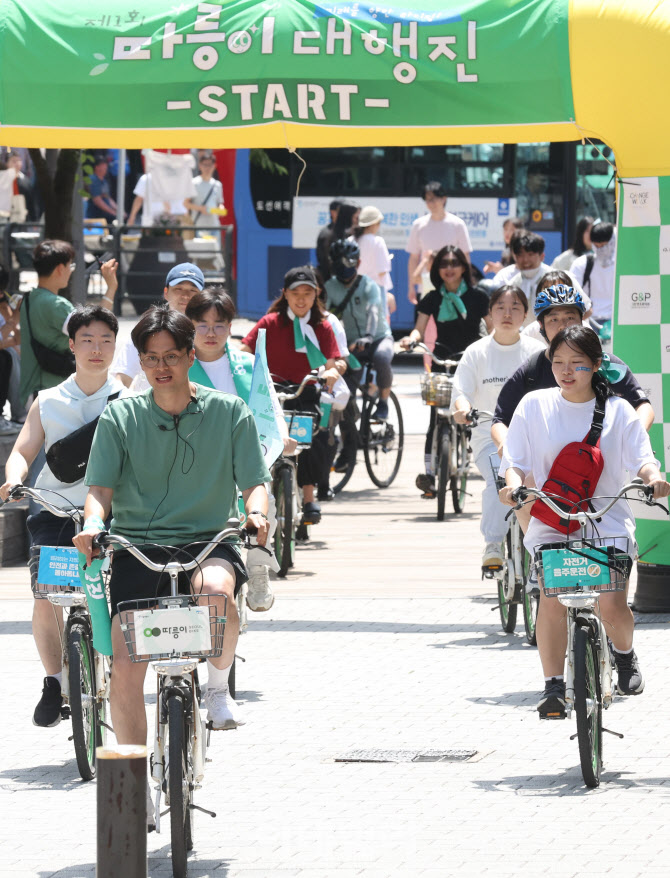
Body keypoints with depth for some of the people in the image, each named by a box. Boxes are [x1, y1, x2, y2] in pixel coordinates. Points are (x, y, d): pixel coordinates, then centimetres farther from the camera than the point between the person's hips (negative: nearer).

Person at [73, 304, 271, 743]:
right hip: (137, 547, 1)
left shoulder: (229, 412, 3)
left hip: (208, 542, -1)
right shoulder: (120, 417, 4)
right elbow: (101, 487, 0)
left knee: (215, 589, -37)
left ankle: (220, 685, -8)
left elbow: (254, 481, 2)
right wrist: (93, 524, -23)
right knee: (126, 669, -15)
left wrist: (257, 513, -21)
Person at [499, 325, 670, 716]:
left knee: (613, 603, -13)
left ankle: (625, 655, 22)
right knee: (551, 597, -22)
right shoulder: (535, 405, 6)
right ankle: (554, 685, -16)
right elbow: (516, 459, 5)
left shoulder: (617, 409, 5)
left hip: (608, 519, 0)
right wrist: (513, 482, -18)